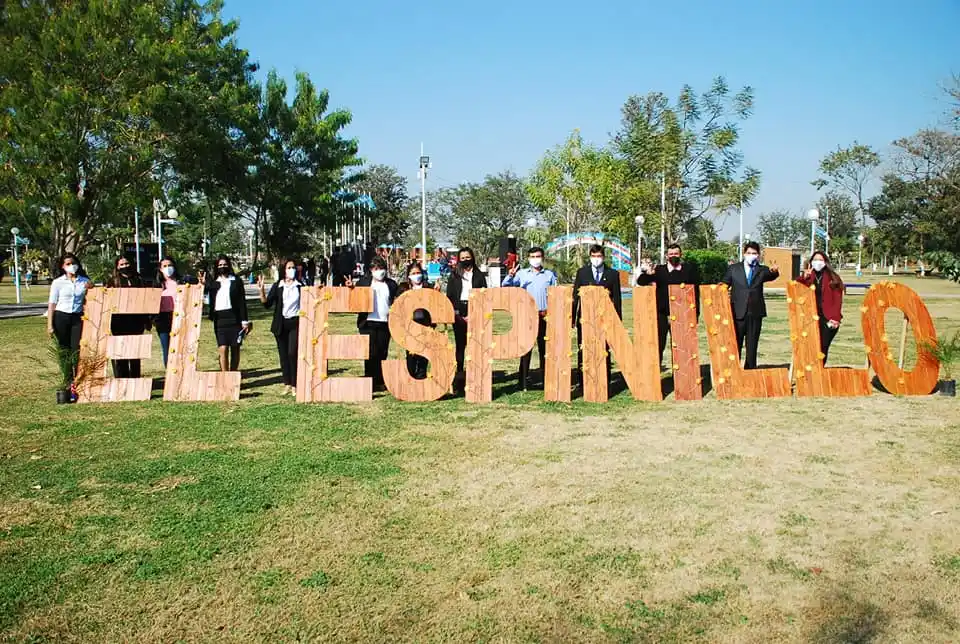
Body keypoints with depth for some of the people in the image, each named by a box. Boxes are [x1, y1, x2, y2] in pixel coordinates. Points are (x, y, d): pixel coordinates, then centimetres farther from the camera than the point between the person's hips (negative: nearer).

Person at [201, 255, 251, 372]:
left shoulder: (236, 282, 5)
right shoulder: (213, 283, 13)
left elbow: (242, 302, 2)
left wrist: (245, 321, -3)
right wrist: (203, 284, -15)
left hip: (234, 319, -1)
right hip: (219, 320, 1)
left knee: (235, 349, 4)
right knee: (223, 349, -9)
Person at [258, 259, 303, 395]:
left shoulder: (300, 286, 4)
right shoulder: (277, 286, 4)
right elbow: (267, 303, -3)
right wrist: (261, 290, -15)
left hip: (295, 323, -2)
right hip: (281, 324, 2)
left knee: (292, 353, -11)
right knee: (283, 354, 5)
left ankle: (294, 385, -5)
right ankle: (287, 384, 14)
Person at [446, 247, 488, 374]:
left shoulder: (479, 275, 9)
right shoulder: (454, 276, 10)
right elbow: (449, 296, 7)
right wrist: (456, 314, -4)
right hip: (459, 313, 1)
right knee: (460, 344, 2)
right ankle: (459, 371, 5)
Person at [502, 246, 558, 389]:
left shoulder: (550, 275, 9)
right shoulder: (521, 274, 7)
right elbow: (506, 286, 0)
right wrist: (510, 276, -20)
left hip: (544, 316, 1)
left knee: (544, 347, 6)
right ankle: (523, 382, 0)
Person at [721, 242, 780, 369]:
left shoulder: (762, 270, 8)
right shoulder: (733, 268, 8)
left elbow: (771, 276, -13)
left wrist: (774, 271, -36)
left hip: (755, 313, 1)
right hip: (738, 312, -1)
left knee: (752, 346, 7)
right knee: (736, 345, 4)